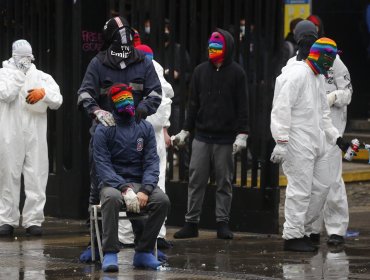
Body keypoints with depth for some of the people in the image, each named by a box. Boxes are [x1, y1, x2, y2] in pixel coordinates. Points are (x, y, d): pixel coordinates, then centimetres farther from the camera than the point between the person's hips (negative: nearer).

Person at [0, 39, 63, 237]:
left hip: (36, 136, 2)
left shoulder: (42, 77, 15)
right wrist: (19, 72, -7)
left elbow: (57, 101, 5)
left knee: (36, 178, -3)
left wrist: (44, 93, -14)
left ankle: (33, 220, 1)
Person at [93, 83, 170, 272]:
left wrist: (145, 190, -17)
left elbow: (152, 162, 2)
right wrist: (125, 189, -24)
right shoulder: (104, 130, 0)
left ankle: (144, 251, -15)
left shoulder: (145, 128, 9)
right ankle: (110, 253, -31)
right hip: (113, 183, -3)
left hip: (139, 183, 3)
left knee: (162, 200, -27)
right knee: (112, 198, -38)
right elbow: (103, 165, -9)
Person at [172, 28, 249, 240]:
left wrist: (242, 134, -9)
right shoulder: (201, 71, 10)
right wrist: (185, 131, 12)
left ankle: (223, 223, 8)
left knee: (225, 182, 2)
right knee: (196, 180, 1)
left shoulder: (237, 73, 1)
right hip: (202, 136, 3)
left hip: (225, 138, -3)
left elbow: (242, 106, -1)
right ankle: (191, 223, 5)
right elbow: (194, 103, 15)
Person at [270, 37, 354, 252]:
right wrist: (281, 143, -23)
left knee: (322, 186, 10)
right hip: (298, 143, -10)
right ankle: (293, 236, 2)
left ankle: (303, 230, 19)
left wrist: (336, 137, 18)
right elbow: (281, 110, -19)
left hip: (316, 142, 10)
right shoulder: (297, 75, -14)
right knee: (300, 189, -6)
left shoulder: (319, 79, 17)